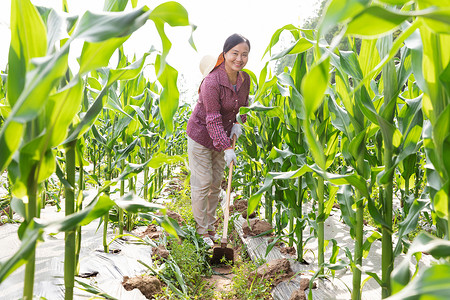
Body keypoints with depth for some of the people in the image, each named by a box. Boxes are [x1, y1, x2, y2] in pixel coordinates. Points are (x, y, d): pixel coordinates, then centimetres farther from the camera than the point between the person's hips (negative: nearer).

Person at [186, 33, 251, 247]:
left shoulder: (245, 79, -6)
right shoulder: (212, 82, -27)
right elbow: (213, 119, -26)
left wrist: (239, 123, -6)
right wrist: (227, 148, -28)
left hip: (223, 135, 6)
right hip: (201, 135, -6)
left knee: (216, 183, 14)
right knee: (202, 183, 1)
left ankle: (211, 226, 30)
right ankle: (202, 230, 17)